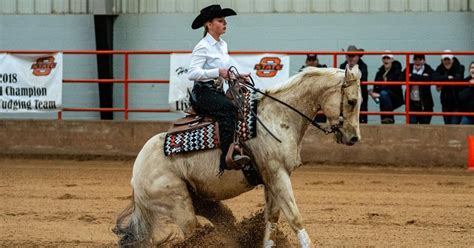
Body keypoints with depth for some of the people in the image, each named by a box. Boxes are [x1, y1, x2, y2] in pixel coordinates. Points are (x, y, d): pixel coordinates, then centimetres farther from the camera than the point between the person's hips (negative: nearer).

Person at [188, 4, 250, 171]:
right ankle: (226, 158, -39)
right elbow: (192, 73, -19)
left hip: (218, 92, 9)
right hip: (203, 93, -9)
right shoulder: (202, 47, -9)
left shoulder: (223, 45, 17)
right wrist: (218, 72, -26)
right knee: (229, 108, -32)